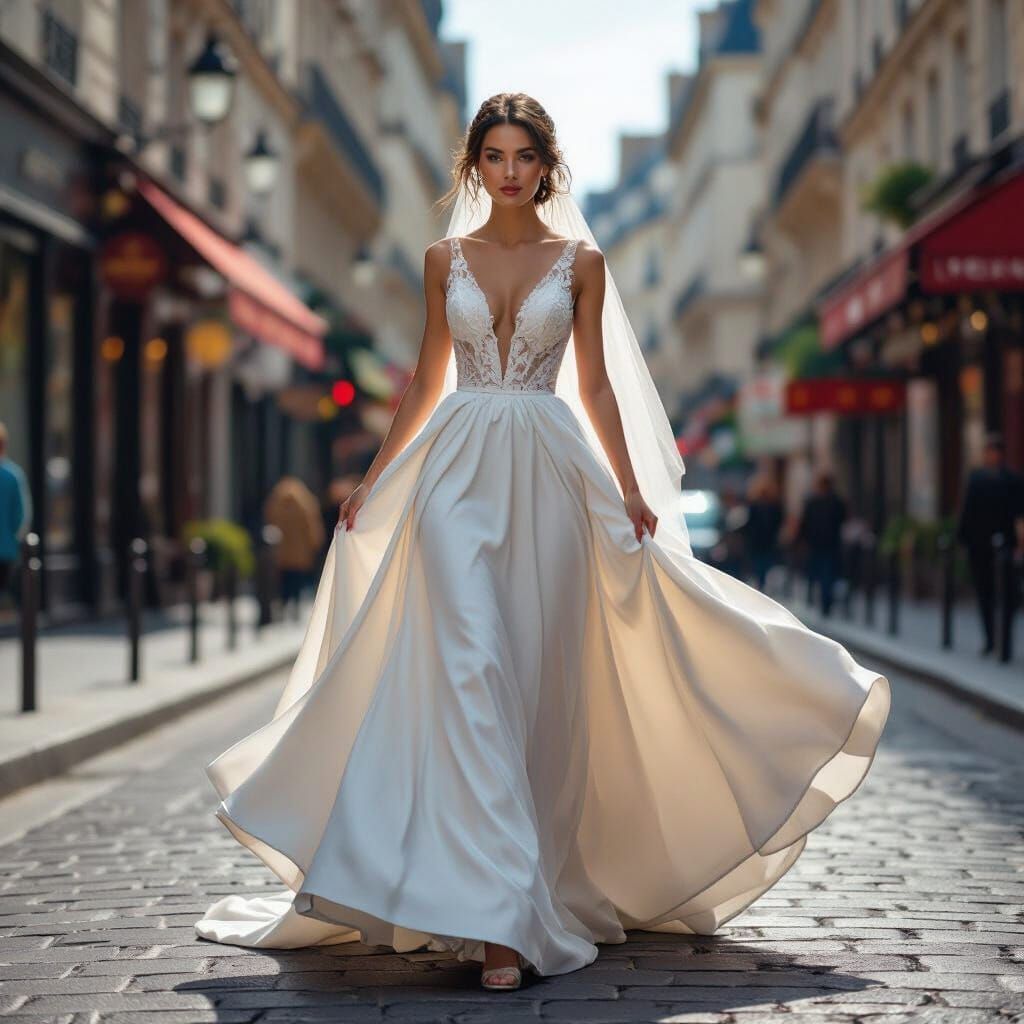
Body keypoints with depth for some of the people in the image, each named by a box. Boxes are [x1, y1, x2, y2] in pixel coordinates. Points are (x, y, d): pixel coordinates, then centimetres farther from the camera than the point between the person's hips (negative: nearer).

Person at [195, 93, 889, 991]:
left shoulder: (580, 261, 7)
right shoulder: (445, 260, 10)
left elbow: (595, 385, 8)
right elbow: (427, 380, 15)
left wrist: (630, 488, 1)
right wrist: (373, 481, 13)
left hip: (548, 474, 0)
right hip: (459, 472, 0)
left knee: (537, 676, 2)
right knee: (469, 669, -13)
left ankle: (542, 882, 17)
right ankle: (497, 917, -15)